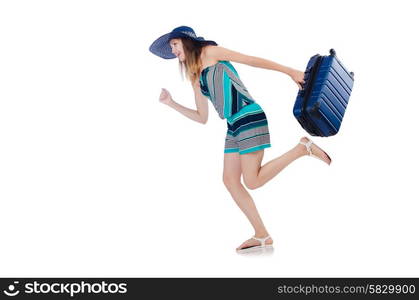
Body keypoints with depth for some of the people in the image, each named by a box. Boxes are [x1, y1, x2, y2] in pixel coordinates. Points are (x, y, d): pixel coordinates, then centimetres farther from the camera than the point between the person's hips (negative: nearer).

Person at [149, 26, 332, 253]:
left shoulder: (210, 51, -1)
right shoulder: (196, 78, 19)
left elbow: (253, 60, -4)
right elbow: (202, 118, 22)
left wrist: (290, 71, -7)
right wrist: (171, 103, 16)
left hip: (249, 118, -9)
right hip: (234, 126, 9)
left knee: (252, 181, -12)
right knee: (230, 180, 4)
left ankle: (302, 148, -1)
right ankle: (262, 236, 8)